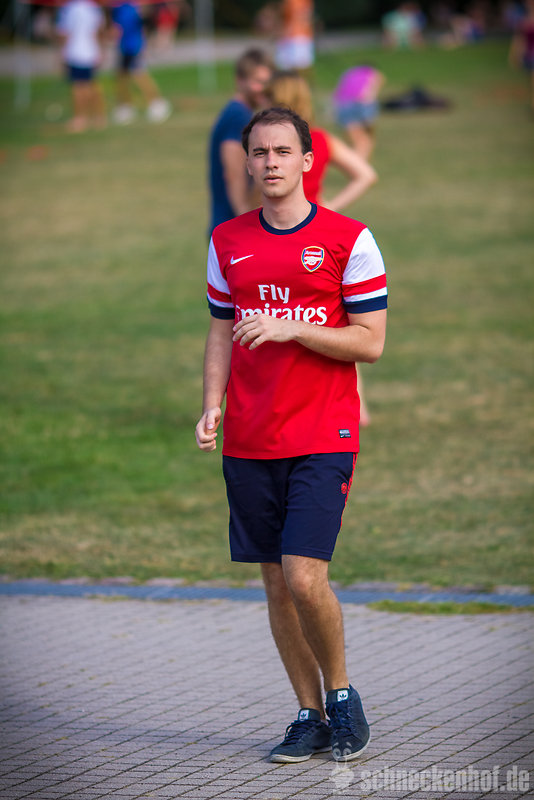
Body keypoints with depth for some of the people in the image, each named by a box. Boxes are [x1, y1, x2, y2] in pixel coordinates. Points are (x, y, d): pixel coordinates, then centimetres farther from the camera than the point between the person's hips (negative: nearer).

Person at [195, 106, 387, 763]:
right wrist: (212, 408, 1)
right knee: (277, 584, 6)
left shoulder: (349, 240, -3)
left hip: (323, 437, -4)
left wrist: (289, 328, -16)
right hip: (249, 441, 4)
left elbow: (370, 342, -5)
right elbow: (221, 333, 15)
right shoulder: (227, 241, 10)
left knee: (303, 577, -14)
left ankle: (341, 694, 9)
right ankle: (310, 714, 17)